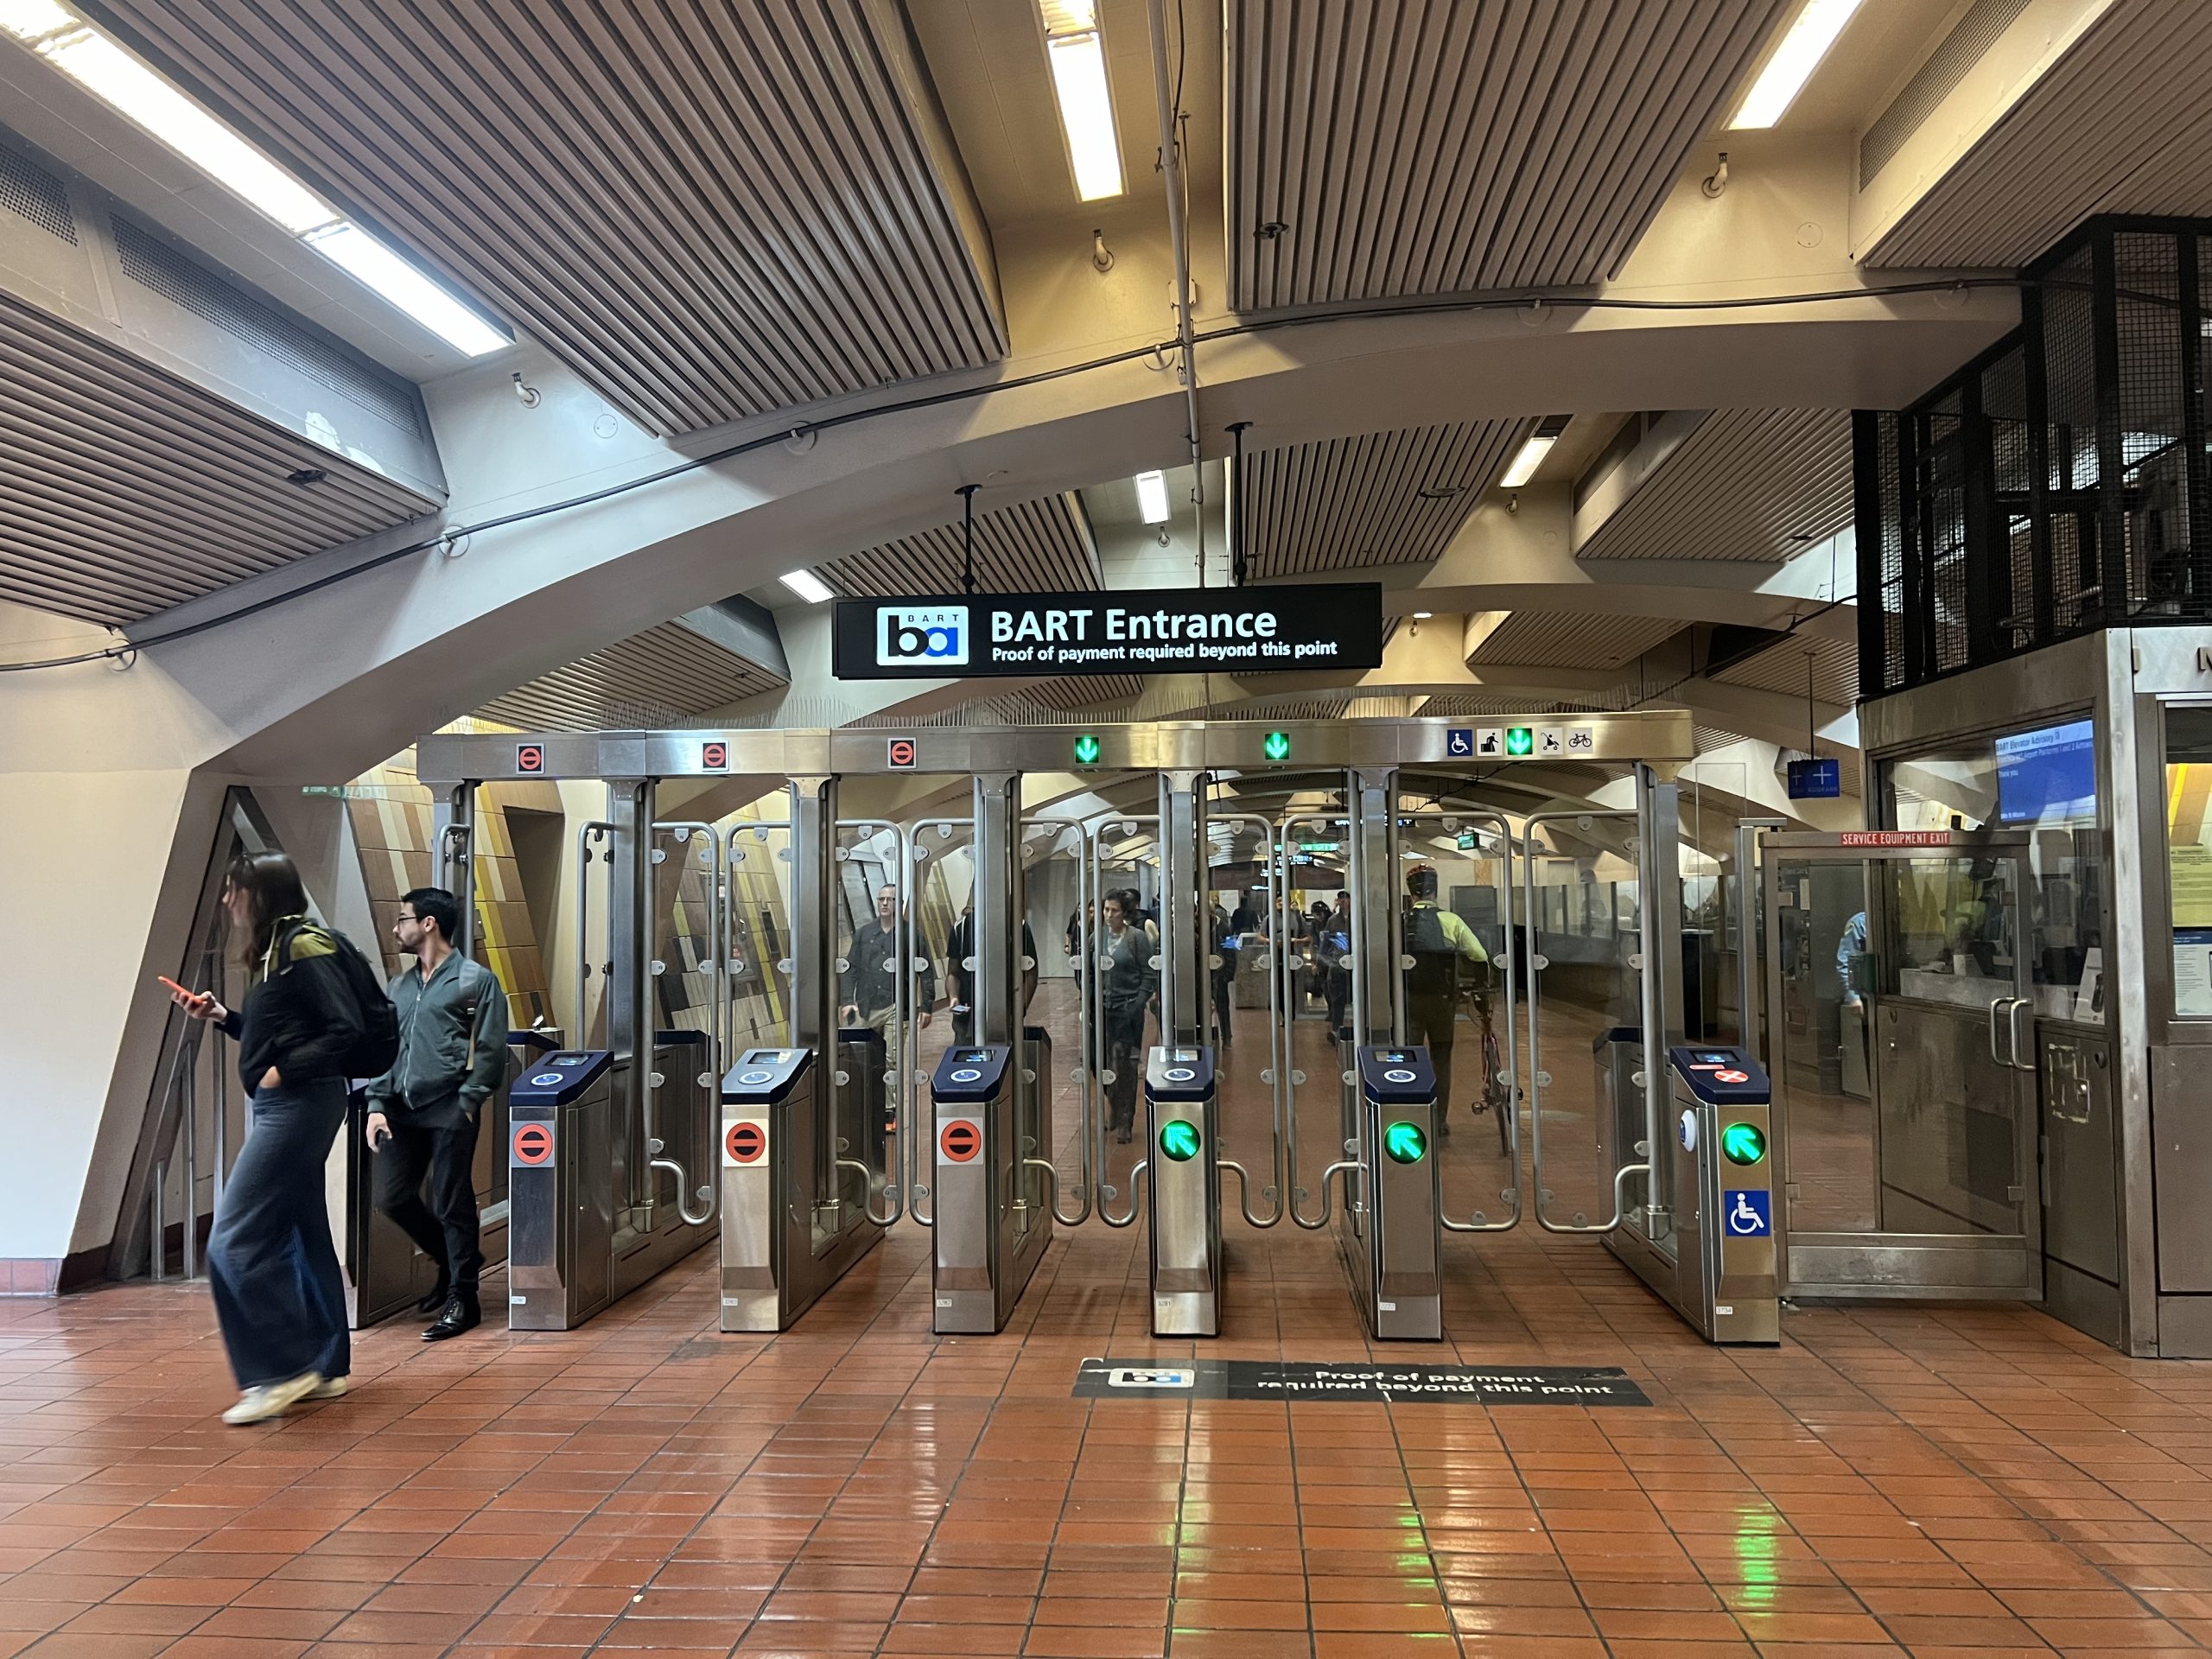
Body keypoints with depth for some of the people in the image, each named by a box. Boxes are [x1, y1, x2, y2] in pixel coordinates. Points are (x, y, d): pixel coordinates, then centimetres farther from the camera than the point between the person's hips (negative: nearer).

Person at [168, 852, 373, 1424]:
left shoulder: (305, 944, -14)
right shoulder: (273, 950, 15)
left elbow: (347, 1028, -19)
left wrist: (284, 1071, -18)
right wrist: (220, 1016, 11)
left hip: (299, 1103, -10)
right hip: (281, 1106, 10)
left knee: (234, 1243, -9)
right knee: (302, 1237, 13)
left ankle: (283, 1369, 0)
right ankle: (326, 1368, 21)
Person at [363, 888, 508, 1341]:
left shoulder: (476, 980, -3)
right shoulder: (400, 985, 17)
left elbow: (490, 1050, -7)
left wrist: (467, 1102, -12)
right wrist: (377, 1105, 5)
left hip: (449, 1111, -7)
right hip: (402, 1110, 7)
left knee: (451, 1204, -3)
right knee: (392, 1198, 7)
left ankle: (462, 1299, 9)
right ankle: (455, 1260, 30)